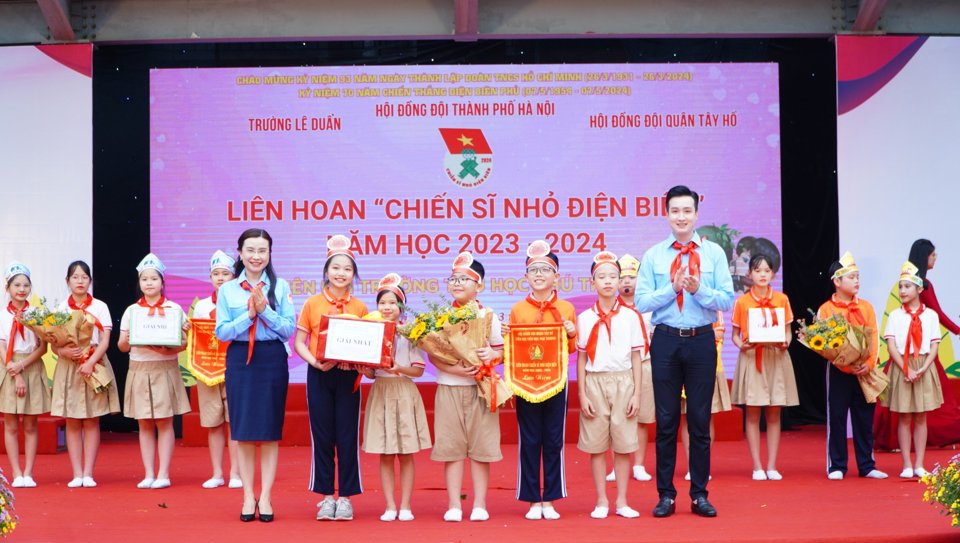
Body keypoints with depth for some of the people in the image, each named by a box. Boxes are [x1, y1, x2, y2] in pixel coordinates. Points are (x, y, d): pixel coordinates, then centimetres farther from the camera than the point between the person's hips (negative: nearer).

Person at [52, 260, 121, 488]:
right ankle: (77, 474, 5)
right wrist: (63, 351, -17)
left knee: (91, 422, 1)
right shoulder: (60, 309, 7)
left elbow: (105, 341, -4)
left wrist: (90, 362, -17)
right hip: (68, 367, 2)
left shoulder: (99, 307, 2)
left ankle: (88, 473, 3)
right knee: (72, 423, 2)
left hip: (95, 366, -2)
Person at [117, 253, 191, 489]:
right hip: (139, 370, 2)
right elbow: (122, 346, 8)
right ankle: (148, 474, 8)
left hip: (165, 369, -2)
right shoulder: (131, 311, 10)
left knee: (164, 423, -2)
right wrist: (127, 340, -13)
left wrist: (167, 349, -20)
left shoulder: (174, 309, 3)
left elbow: (183, 343, -1)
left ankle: (163, 474, 2)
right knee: (144, 425, 4)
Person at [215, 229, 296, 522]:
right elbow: (221, 332, -1)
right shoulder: (227, 290, 5)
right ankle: (248, 497, 11)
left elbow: (288, 329, -2)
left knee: (270, 430, 2)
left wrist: (265, 310, -14)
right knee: (243, 430, 3)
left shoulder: (280, 287, 3)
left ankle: (265, 497, 9)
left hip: (273, 360, -1)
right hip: (240, 361, 1)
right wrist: (248, 314, -12)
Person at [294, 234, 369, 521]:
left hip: (348, 376, 0)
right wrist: (316, 362, -17)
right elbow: (299, 343, 0)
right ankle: (326, 496, 14)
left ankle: (346, 497, 13)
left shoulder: (360, 308, 4)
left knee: (348, 436, 3)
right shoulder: (312, 304, 2)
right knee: (322, 436, 4)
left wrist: (366, 365, -13)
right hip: (319, 376, 0)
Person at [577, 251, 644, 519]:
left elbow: (636, 357, 5)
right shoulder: (585, 318, 3)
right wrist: (582, 395, -2)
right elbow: (581, 359, 4)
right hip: (595, 383, 0)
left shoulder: (630, 317, 4)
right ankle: (601, 502, 12)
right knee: (596, 445, 3)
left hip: (623, 382, 0)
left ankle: (621, 501, 11)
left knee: (623, 444, 2)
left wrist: (636, 393, -1)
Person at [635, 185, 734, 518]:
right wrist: (673, 287, -14)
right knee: (666, 420, 5)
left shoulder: (714, 253, 3)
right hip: (665, 341, 0)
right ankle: (666, 494, 13)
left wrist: (698, 289, -18)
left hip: (701, 341, 0)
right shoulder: (653, 256, 4)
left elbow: (727, 301, -3)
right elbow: (641, 302, -3)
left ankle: (699, 494, 14)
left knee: (700, 420, 5)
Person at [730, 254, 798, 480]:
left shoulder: (782, 299, 7)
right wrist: (742, 344, -14)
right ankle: (757, 467, 4)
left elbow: (788, 331, 10)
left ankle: (772, 466, 8)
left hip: (776, 359, 1)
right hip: (751, 359, -1)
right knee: (752, 414, -1)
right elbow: (735, 334, 5)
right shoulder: (742, 302, 2)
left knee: (774, 414, 3)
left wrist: (786, 342, -11)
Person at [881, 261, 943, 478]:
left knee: (921, 417, 5)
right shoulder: (895, 316, 1)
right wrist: (907, 370, -16)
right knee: (904, 418, 1)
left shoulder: (930, 315, 3)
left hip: (924, 369, 1)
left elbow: (934, 346, 0)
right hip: (901, 368, -1)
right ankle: (907, 466, 5)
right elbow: (891, 346, -6)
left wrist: (923, 369, -15)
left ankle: (919, 465, 10)